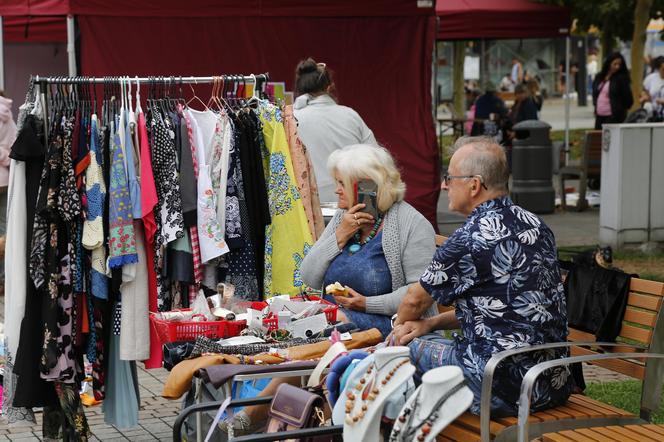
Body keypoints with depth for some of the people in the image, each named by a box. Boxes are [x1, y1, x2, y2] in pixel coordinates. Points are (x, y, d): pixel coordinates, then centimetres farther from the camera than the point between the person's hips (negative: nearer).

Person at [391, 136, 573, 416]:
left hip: (506, 391, -8)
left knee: (411, 346, 10)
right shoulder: (534, 225, 8)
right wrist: (430, 323, 12)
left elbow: (416, 300, 2)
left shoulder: (469, 239, -16)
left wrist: (399, 324, 24)